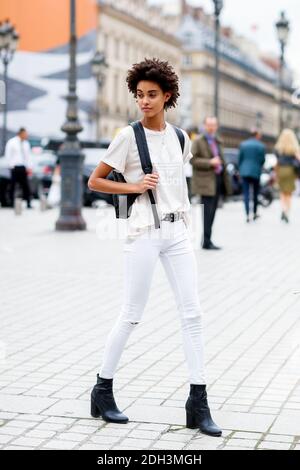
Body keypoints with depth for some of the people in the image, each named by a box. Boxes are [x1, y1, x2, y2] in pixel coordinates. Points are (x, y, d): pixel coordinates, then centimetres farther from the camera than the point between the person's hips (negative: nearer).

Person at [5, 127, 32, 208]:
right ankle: (12, 203, 2)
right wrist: (11, 166, -7)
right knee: (12, 186, -3)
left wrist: (28, 167, 8)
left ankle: (28, 203, 0)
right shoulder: (12, 142, -3)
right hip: (15, 167, -5)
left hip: (23, 167, 5)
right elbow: (8, 155, -2)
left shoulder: (26, 143, 12)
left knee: (26, 186, 0)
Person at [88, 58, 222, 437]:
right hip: (144, 234, -5)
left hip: (177, 231, 5)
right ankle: (103, 389, 19)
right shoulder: (128, 136, -6)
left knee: (192, 313, 1)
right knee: (131, 316, 1)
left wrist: (184, 215, 15)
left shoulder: (181, 138, 9)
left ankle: (198, 403, 6)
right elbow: (94, 181, -2)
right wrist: (134, 186, -13)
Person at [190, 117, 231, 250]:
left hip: (217, 179, 7)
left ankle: (207, 240, 15)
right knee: (207, 212, -9)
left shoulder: (217, 141, 18)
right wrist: (210, 162, -20)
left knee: (212, 212, 9)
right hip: (206, 181, -7)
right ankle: (207, 242, -7)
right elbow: (193, 159, -13)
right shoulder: (198, 141, -5)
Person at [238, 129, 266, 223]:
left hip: (244, 172, 1)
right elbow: (263, 160, 0)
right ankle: (255, 213, 23)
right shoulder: (261, 146, -5)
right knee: (255, 193, 14)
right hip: (256, 172, -1)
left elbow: (239, 159, 4)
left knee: (246, 193, 0)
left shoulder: (243, 144, 2)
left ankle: (247, 215, -7)